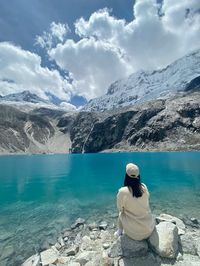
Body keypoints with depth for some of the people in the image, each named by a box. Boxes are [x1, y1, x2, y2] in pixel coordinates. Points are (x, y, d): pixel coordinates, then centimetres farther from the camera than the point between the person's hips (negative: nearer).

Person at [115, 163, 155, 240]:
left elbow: (120, 208, -4)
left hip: (134, 232, -3)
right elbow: (145, 203, 5)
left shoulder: (122, 191, -23)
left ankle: (120, 232, 37)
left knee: (121, 213, 21)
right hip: (149, 228, 3)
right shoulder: (144, 187, -11)